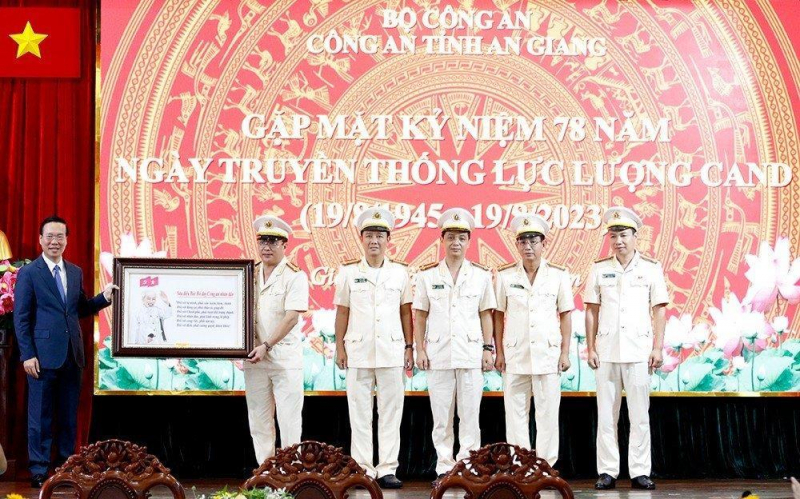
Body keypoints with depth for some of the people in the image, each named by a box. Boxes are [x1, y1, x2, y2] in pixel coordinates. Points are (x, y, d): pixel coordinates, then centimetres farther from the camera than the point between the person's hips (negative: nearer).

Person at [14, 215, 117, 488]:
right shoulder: (28, 273, -4)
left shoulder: (76, 272, 11)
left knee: (69, 414, 11)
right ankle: (39, 469, 11)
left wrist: (104, 298, -2)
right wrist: (27, 355, -12)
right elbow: (21, 318, -7)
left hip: (72, 355, 5)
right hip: (43, 355, -5)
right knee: (40, 415, 3)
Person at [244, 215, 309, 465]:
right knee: (259, 418, 8)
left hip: (285, 357, -5)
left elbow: (292, 317, -13)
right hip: (255, 356, 5)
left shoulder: (295, 276, -5)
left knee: (289, 418, -4)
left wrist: (266, 346, -17)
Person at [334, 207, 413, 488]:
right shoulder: (349, 273, 6)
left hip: (391, 351, 1)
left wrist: (409, 347, 6)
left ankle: (387, 469, 6)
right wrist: (340, 348, 3)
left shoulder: (399, 272, 8)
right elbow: (342, 312, 7)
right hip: (358, 352, 0)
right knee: (360, 414, 2)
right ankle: (362, 470, 7)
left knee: (390, 412, 1)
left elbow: (406, 312, 10)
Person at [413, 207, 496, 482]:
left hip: (471, 354, 0)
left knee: (470, 415, 1)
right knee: (441, 417, 4)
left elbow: (486, 314, 8)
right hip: (438, 353, 0)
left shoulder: (481, 275, 6)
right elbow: (420, 315, 7)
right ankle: (444, 467, 12)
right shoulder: (427, 274, 6)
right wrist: (420, 350, 0)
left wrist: (488, 348, 2)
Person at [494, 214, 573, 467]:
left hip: (548, 354, -1)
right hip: (515, 355, 1)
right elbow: (499, 315, 8)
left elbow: (565, 316, 6)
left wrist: (565, 353, 1)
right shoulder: (505, 275, 5)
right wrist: (499, 352, 3)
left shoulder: (558, 275, 3)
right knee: (516, 413, 3)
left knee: (548, 413, 0)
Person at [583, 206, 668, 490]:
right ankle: (607, 472, 8)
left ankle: (639, 472, 6)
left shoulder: (651, 269, 5)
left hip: (639, 351, -1)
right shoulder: (599, 270, 8)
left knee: (640, 415, 0)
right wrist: (590, 348, 3)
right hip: (606, 351, 1)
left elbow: (659, 310, 5)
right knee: (606, 415, 3)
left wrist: (657, 348, -2)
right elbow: (591, 311, 9)